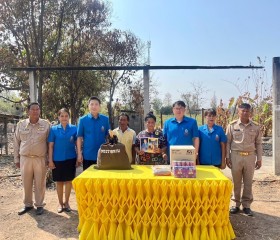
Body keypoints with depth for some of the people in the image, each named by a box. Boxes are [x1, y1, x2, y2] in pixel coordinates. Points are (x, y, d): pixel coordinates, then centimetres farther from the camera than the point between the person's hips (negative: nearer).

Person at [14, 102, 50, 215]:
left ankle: (39, 205, 20)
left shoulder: (46, 124, 0)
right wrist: (16, 159, 8)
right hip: (25, 158, 2)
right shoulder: (21, 124, 4)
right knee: (26, 183, 11)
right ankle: (28, 205, 27)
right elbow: (16, 142, 9)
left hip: (41, 159, -2)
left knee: (40, 183, 6)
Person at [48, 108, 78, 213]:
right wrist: (50, 160, -4)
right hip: (58, 159, 0)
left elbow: (77, 144, 3)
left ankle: (66, 202, 24)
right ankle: (60, 203, 24)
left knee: (69, 181, 8)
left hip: (70, 159, 0)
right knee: (59, 182, 9)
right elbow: (50, 146, 0)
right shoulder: (54, 129, -1)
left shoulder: (74, 128, -1)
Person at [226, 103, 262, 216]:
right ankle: (236, 204, 21)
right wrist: (227, 157, -2)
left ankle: (246, 205, 20)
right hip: (236, 156, -1)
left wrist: (259, 159, 4)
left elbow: (258, 143, 8)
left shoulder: (255, 127, 3)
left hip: (250, 156, 1)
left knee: (248, 182, 8)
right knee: (236, 182, 8)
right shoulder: (232, 125, -1)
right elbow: (228, 142, 2)